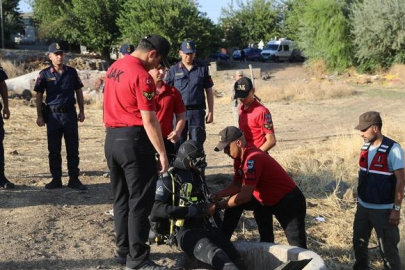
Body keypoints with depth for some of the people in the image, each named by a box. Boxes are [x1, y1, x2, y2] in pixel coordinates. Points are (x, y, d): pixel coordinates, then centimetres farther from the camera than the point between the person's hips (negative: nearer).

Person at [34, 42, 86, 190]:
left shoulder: (72, 72, 3)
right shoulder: (45, 74, -2)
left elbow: (78, 92, 10)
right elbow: (39, 95, 1)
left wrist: (81, 111, 7)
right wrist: (39, 116, -3)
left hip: (70, 113, 1)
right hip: (53, 115, -1)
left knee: (73, 149, 5)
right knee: (54, 150, 6)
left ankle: (74, 179, 12)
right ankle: (56, 179, 16)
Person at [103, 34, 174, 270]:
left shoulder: (114, 68, 12)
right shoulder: (142, 76, -16)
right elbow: (149, 120, -18)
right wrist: (162, 153, -15)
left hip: (112, 138, 9)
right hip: (134, 140, -9)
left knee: (121, 199, 16)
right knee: (140, 202, -2)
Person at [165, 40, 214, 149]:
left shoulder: (203, 68, 4)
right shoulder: (173, 70, 3)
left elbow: (209, 91, 8)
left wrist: (211, 111, 5)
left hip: (197, 112, 0)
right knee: (178, 144, 7)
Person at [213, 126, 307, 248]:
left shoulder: (253, 159, -29)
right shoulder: (239, 157, 0)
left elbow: (245, 196, -27)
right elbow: (237, 185, 9)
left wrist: (220, 205, -17)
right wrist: (220, 194, -7)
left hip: (288, 202, -9)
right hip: (267, 199, 9)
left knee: (298, 249, -14)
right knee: (234, 201, 8)